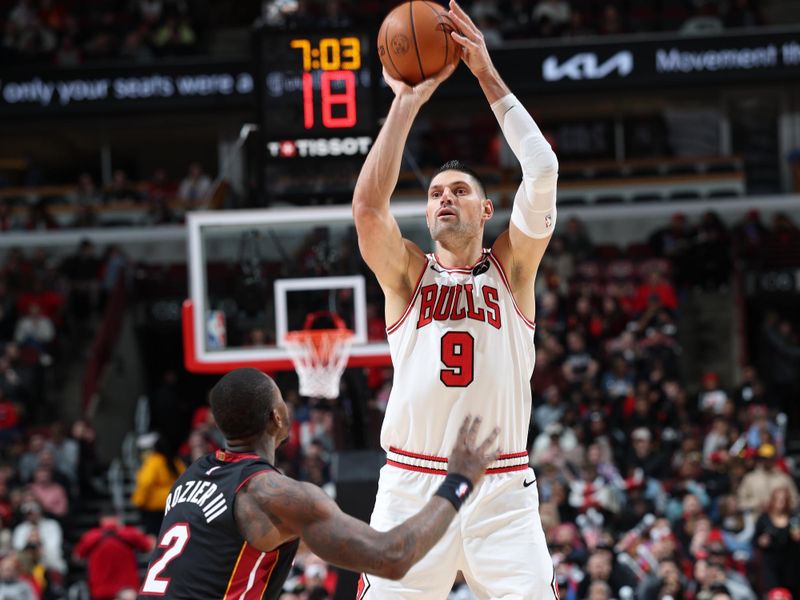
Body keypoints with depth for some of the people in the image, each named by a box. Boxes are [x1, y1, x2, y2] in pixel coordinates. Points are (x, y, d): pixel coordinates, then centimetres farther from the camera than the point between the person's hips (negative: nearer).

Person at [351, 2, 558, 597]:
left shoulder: (512, 268, 8)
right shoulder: (408, 273, 8)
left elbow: (543, 173, -6)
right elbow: (368, 205, -11)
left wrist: (490, 78, -8)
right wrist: (407, 102, -10)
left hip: (502, 493, 0)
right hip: (411, 487, 0)